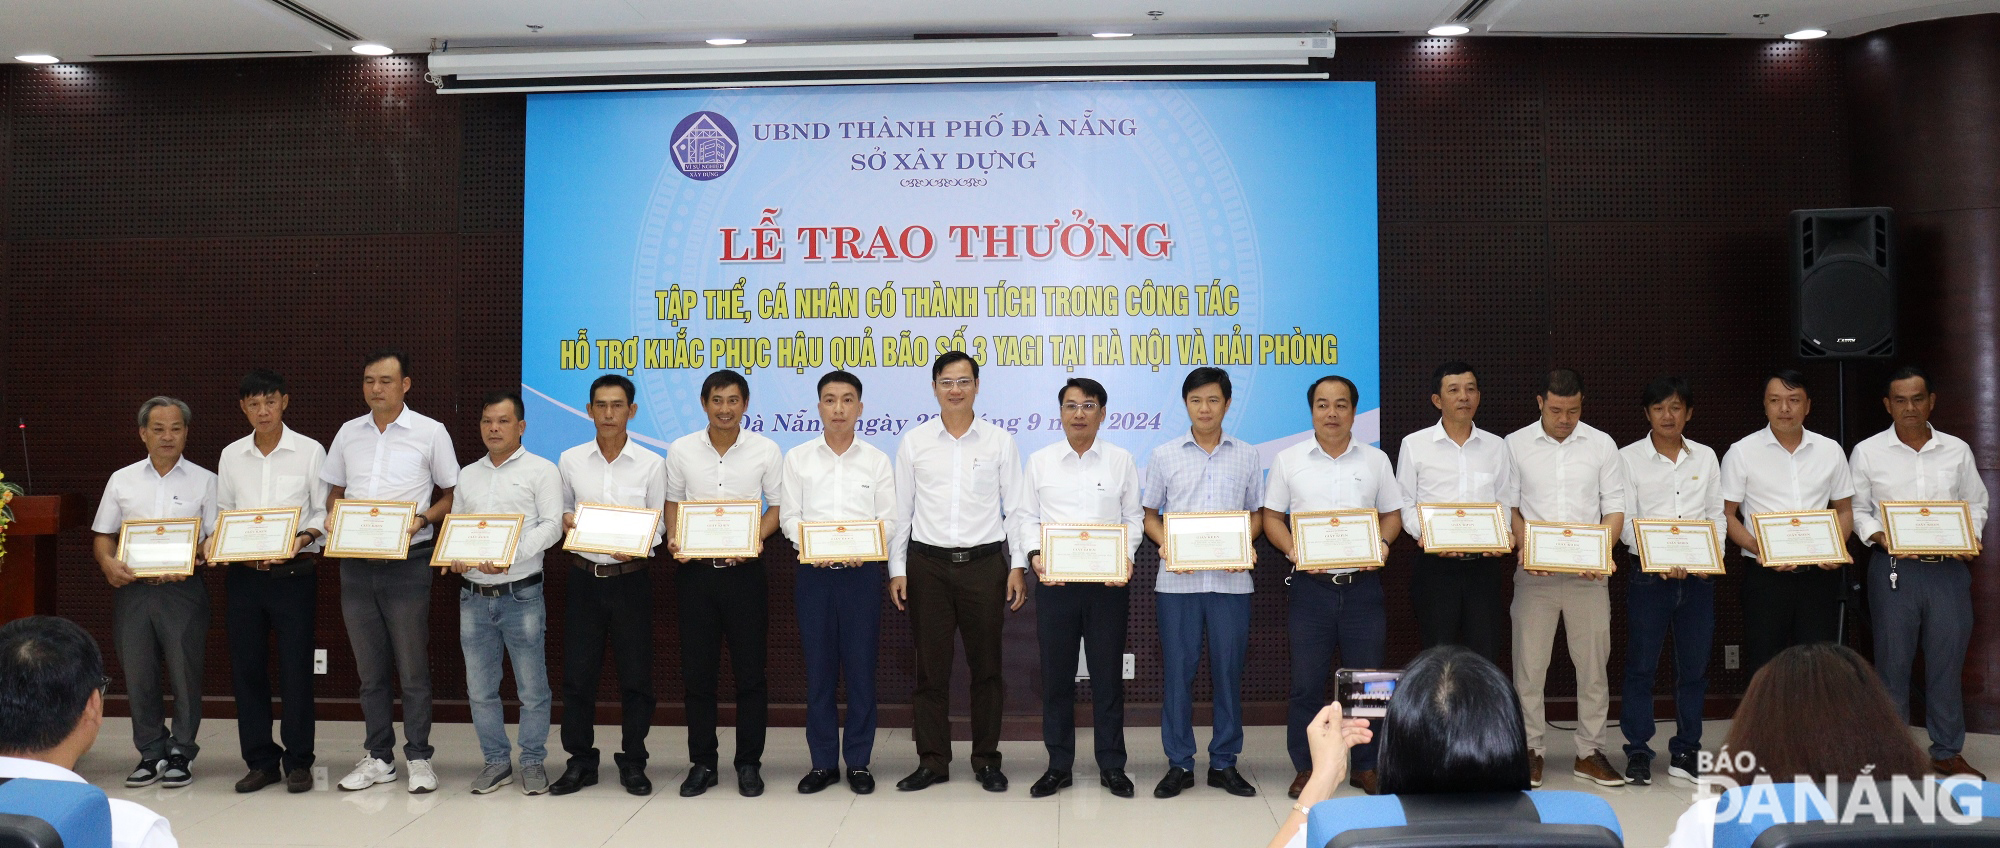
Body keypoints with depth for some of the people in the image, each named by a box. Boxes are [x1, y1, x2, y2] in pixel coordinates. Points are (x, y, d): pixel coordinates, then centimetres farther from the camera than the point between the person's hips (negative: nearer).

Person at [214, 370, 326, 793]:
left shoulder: (310, 452, 0)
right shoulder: (231, 456, 10)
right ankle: (261, 761, 18)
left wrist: (302, 538, -17)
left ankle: (298, 762, 11)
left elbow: (324, 513, 0)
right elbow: (222, 514, 14)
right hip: (243, 574, 3)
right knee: (246, 668, 6)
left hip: (293, 573, -3)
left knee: (295, 668, -1)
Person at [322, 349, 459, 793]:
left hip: (408, 561, -4)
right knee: (370, 668, 11)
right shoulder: (348, 433, 10)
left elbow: (451, 495, 2)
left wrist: (422, 518, -15)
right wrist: (332, 518, -3)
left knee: (412, 667, 1)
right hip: (356, 564, 4)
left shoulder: (430, 432, -1)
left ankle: (419, 757, 11)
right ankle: (379, 758, 20)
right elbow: (334, 491, 18)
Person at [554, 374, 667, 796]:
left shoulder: (651, 463, -2)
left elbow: (658, 524, 0)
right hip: (585, 576, 2)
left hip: (631, 577, -2)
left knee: (635, 675, 4)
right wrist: (565, 520, -10)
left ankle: (632, 761, 18)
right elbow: (560, 513, 13)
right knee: (577, 674, 6)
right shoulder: (570, 460, 4)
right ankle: (580, 761, 20)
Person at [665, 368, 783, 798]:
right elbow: (673, 502, 11)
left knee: (750, 670, 3)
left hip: (744, 570, -1)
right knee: (697, 670, 7)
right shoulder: (681, 450, 3)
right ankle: (702, 763, 18)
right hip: (695, 570, 2)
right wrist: (674, 538, -8)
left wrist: (754, 539, -15)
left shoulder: (766, 451, -2)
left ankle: (749, 763, 15)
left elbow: (777, 507, 3)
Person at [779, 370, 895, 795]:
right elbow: (789, 516, 4)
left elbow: (888, 520, 2)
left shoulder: (877, 460, 6)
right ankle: (823, 762, 15)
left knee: (861, 668, 3)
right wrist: (811, 546, -16)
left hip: (862, 571, 0)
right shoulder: (797, 459, 7)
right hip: (813, 572, 1)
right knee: (818, 668, 5)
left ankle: (858, 761, 14)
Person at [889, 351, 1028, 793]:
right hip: (928, 564, 1)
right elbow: (901, 510, 7)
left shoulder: (1000, 441, 4)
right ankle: (932, 761, 15)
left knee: (986, 665, 6)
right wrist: (896, 569, 3)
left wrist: (1018, 567, -1)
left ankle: (987, 759, 18)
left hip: (984, 562, 0)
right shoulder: (914, 442, 5)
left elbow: (1015, 509, 5)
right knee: (931, 666, 4)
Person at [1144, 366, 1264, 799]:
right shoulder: (1164, 455, 6)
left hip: (1231, 579, 1)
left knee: (1229, 670, 4)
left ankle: (1224, 763, 17)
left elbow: (1258, 514, 12)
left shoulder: (1247, 456, 8)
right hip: (1177, 580, 0)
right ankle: (1179, 764, 13)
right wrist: (1166, 545, -9)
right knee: (1177, 670, 2)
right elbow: (1149, 514, 10)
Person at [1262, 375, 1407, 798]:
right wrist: (1292, 550, -11)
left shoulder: (1376, 460, 9)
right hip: (1311, 585, -1)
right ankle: (1305, 768, 14)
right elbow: (1272, 516, 6)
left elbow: (1392, 514, 13)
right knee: (1306, 681, 2)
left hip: (1363, 584, 1)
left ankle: (1367, 766, 18)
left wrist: (1383, 545, -7)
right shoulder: (1288, 460, 5)